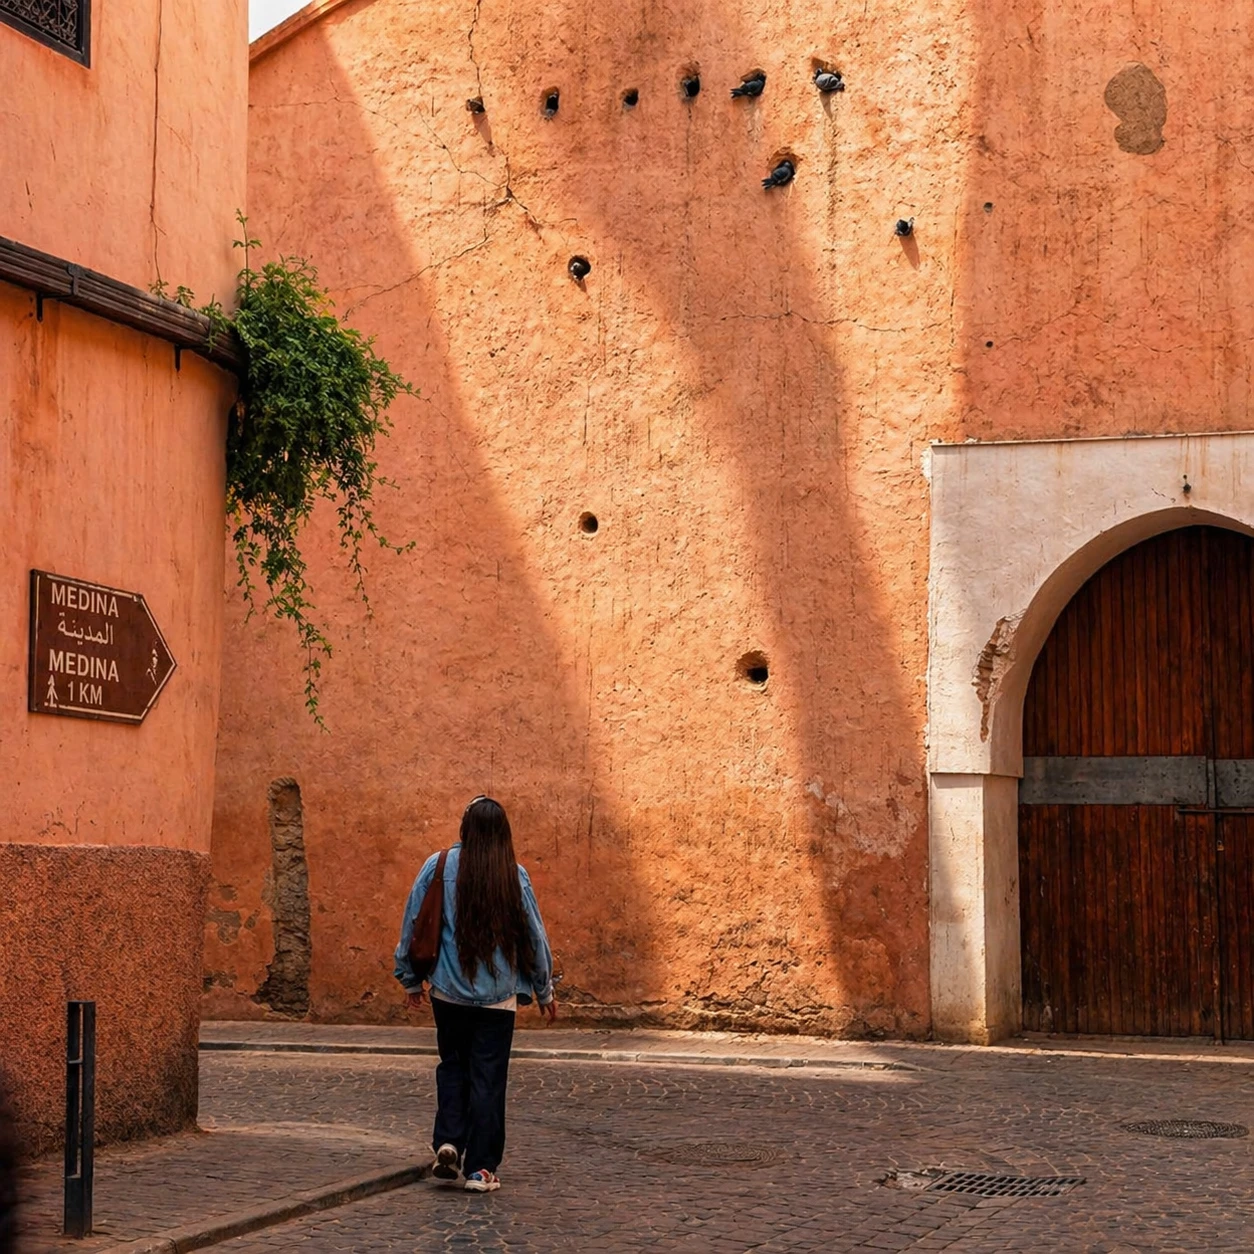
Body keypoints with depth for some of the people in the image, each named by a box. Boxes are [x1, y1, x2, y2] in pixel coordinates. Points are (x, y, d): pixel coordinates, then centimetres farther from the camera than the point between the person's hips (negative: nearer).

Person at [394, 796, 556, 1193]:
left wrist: (410, 978, 15)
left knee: (452, 1067, 19)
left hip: (448, 992, 1)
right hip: (498, 995, -1)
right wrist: (545, 991, 15)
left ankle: (448, 1142, 2)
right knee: (488, 1078, 5)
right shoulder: (514, 876, -5)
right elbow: (534, 936, 2)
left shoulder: (438, 867, -5)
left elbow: (413, 923, 1)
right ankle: (480, 1168, 5)